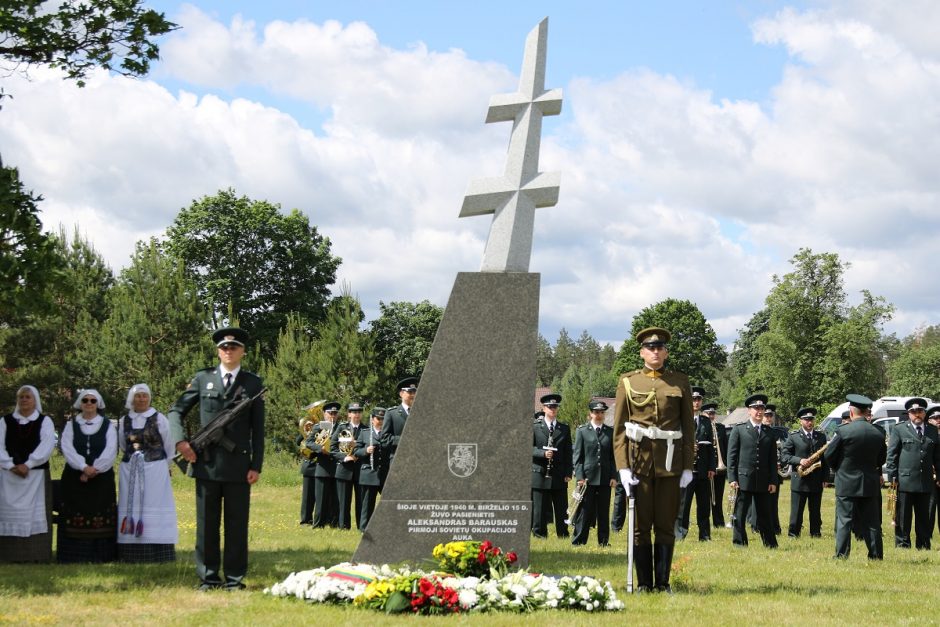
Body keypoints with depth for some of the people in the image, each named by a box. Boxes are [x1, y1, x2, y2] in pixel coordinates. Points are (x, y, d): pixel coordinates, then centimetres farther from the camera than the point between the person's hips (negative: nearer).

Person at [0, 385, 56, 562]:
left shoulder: (45, 421, 6)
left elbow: (47, 445, -8)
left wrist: (28, 464, -17)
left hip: (36, 474, -2)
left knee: (34, 513, -5)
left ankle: (36, 554, -6)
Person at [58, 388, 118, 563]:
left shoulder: (107, 425, 7)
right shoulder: (71, 425, 9)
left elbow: (110, 451, -4)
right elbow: (67, 448, -5)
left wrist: (94, 469, -15)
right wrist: (84, 467, -18)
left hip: (102, 477, -1)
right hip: (75, 478, 1)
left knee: (101, 515, -5)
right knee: (76, 515, -4)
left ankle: (101, 554, -4)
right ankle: (76, 554, -4)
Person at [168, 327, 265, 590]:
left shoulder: (253, 383, 6)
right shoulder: (203, 379, 8)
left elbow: (258, 428, 4)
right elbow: (176, 410, 12)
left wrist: (256, 465, -2)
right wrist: (179, 440, -5)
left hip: (238, 465, -1)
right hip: (207, 463, 1)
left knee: (237, 524, 3)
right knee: (206, 522, 6)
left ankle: (235, 578, 9)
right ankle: (208, 577, 13)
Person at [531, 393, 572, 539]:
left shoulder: (564, 429, 13)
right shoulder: (535, 427, 5)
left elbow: (568, 452, 10)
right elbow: (530, 448, 1)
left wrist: (568, 473, 2)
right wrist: (543, 453, -17)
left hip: (559, 476, 2)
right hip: (540, 476, -2)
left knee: (561, 509, 4)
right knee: (539, 509, 0)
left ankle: (563, 535, 10)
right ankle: (539, 534, 7)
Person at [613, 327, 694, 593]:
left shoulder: (680, 382, 8)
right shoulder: (628, 382, 6)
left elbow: (688, 427, 8)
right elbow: (619, 428, 3)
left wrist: (688, 467, 1)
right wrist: (622, 466, -6)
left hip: (670, 461, 1)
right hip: (639, 460, 0)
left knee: (666, 525, 3)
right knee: (641, 524, 1)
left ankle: (663, 583, 9)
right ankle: (643, 583, 7)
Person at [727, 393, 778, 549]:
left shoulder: (769, 434, 12)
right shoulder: (739, 430, 4)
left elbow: (773, 459, 11)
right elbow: (732, 456, 0)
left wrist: (773, 481, 4)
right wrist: (732, 478, -7)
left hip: (764, 482, 2)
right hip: (744, 479, -2)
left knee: (765, 514, 7)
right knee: (740, 514, 0)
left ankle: (770, 544, 12)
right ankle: (739, 542, 7)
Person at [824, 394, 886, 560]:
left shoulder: (843, 431, -13)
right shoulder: (878, 434, 1)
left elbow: (828, 455, -5)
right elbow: (881, 459, 12)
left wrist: (837, 468, 14)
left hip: (847, 484, -4)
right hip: (870, 484, 4)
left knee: (844, 521, 0)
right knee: (871, 522, 9)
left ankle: (842, 555, -2)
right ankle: (876, 555, 11)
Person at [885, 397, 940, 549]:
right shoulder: (899, 429, 2)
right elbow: (891, 455, -1)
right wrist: (892, 477, -7)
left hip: (926, 482, 4)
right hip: (905, 481, -3)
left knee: (924, 518, 9)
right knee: (903, 517, 1)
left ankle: (923, 545, 16)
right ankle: (902, 544, 7)